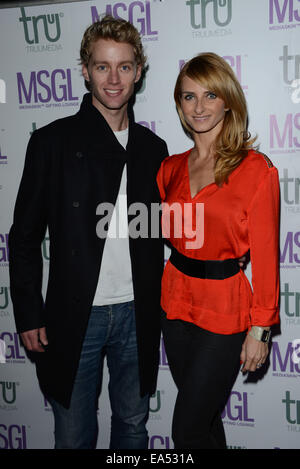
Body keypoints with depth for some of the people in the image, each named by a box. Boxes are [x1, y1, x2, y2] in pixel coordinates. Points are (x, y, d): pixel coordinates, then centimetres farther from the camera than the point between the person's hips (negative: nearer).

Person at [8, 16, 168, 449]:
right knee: (74, 435, 11)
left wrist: (157, 307, 8)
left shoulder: (153, 148, 6)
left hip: (137, 315, 3)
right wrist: (29, 315, -7)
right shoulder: (53, 141, -4)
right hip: (75, 315, -3)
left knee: (133, 425, 19)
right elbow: (25, 235, -4)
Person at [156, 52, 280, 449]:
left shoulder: (256, 169, -11)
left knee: (187, 431, 1)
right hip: (177, 303, 5)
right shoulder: (171, 168, 5)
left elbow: (265, 255, -10)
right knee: (204, 419, 19)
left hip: (225, 311, -5)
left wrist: (260, 330, -9)